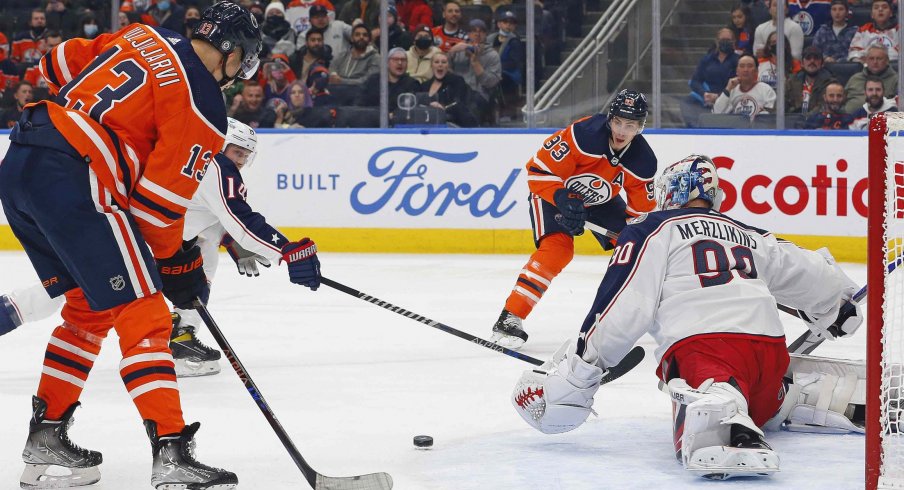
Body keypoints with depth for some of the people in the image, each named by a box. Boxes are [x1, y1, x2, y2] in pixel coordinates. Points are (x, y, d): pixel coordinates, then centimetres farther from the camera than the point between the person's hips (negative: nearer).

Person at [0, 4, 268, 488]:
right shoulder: (204, 107, -5)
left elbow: (59, 62, 24)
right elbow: (159, 199, -7)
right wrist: (178, 264, 7)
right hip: (73, 180, -9)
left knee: (89, 309, 21)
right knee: (144, 314, -5)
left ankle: (45, 439, 24)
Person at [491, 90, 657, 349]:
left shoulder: (643, 161, -19)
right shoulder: (583, 134, -34)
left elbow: (642, 210, -6)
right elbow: (538, 169, -29)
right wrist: (563, 200, -38)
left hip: (601, 200, 6)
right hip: (554, 191, -5)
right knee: (557, 249, -25)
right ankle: (509, 318, -25)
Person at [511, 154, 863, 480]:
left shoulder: (652, 230, 11)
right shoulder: (749, 236, 29)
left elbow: (625, 306, -1)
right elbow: (807, 272, 39)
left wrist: (577, 366, 1)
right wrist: (839, 306, 60)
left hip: (701, 347, -6)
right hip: (771, 349, 6)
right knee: (762, 404, 36)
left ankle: (729, 429, -62)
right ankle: (848, 397, 15)